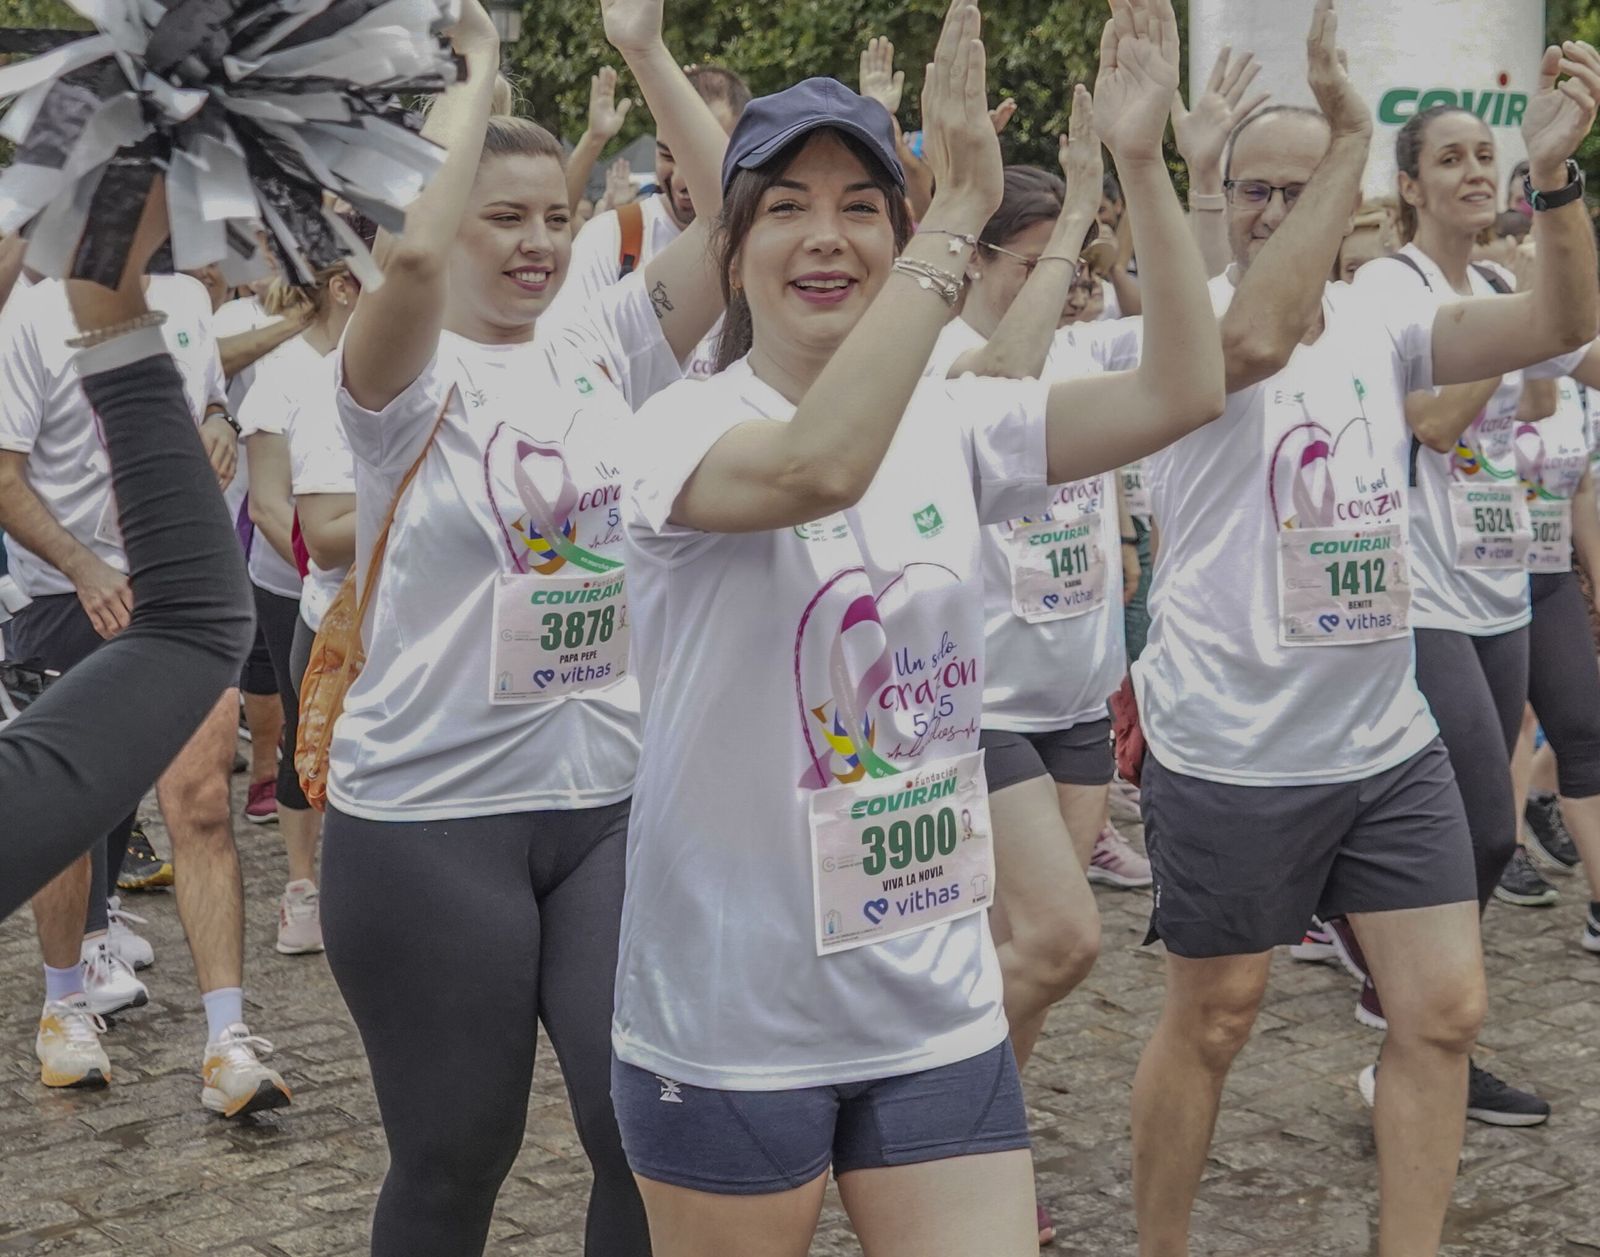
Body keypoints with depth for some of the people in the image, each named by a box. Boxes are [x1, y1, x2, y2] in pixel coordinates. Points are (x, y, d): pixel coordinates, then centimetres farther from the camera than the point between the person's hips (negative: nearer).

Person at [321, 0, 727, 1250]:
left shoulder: (604, 345, 6)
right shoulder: (411, 375, -7)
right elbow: (412, 256, -28)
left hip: (613, 795, 4)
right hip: (429, 815, -4)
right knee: (455, 1156, 8)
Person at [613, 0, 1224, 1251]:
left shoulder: (950, 425, 2)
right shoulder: (688, 423, -13)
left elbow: (1180, 392, -8)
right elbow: (822, 466, -35)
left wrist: (1141, 163, -17)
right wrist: (961, 209, -35)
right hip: (733, 1018, -4)